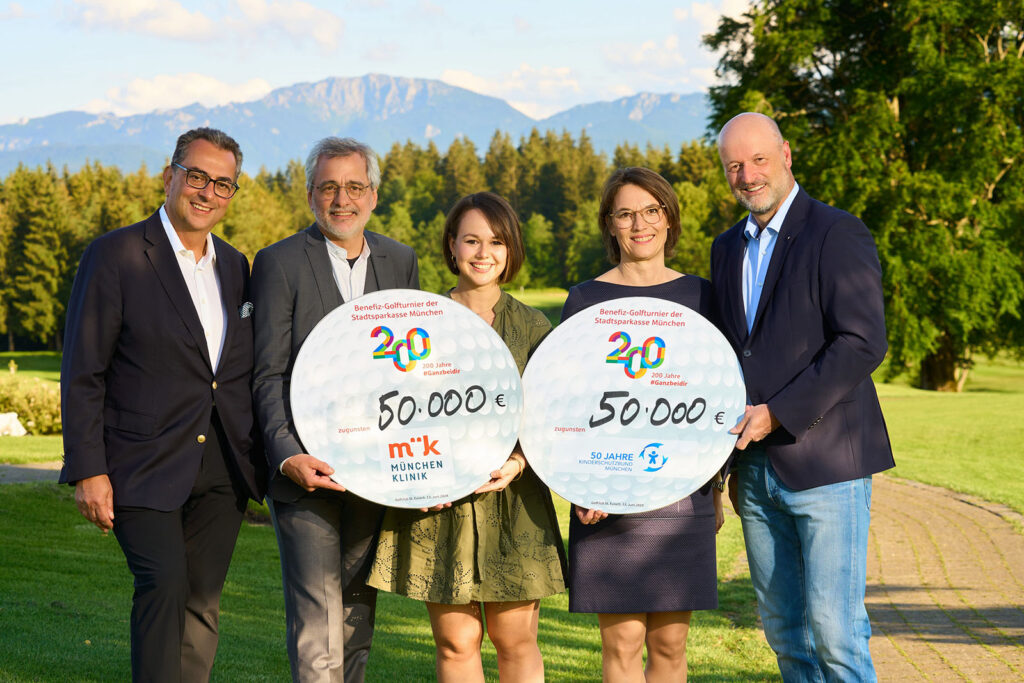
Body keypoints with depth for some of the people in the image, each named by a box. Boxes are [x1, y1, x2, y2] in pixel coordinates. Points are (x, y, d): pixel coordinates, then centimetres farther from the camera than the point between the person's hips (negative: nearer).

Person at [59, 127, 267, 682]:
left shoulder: (235, 267, 13)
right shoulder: (115, 255, -5)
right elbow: (82, 374, -6)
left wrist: (262, 465, 12)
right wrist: (89, 470, -12)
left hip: (222, 469, 5)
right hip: (145, 466, -5)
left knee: (202, 601, 6)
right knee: (164, 583, -18)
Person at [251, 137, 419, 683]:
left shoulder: (399, 261, 11)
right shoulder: (279, 263, -3)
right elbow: (268, 375, -8)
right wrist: (287, 454, -22)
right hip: (308, 470, -4)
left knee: (358, 614, 12)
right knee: (317, 622, -8)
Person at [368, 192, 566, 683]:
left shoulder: (532, 326, 8)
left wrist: (518, 462, -13)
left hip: (513, 501, 0)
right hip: (438, 504, 0)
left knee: (515, 639, 1)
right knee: (456, 641, 1)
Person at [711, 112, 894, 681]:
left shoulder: (838, 234, -7)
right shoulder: (728, 248, 16)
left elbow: (864, 343, -15)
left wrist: (777, 414, -17)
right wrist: (734, 462, 16)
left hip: (825, 463, -7)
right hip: (758, 470, 7)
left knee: (834, 631, -8)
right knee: (784, 629, 10)